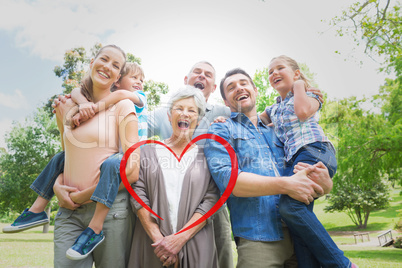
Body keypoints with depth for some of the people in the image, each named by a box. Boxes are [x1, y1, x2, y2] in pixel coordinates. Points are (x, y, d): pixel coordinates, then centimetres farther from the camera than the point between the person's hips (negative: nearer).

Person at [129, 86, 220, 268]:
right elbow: (138, 196, -3)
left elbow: (211, 201, -5)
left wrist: (180, 238, -14)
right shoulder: (148, 152, 5)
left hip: (195, 245, 0)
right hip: (151, 244, 1)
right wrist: (158, 238, -13)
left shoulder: (206, 156, 2)